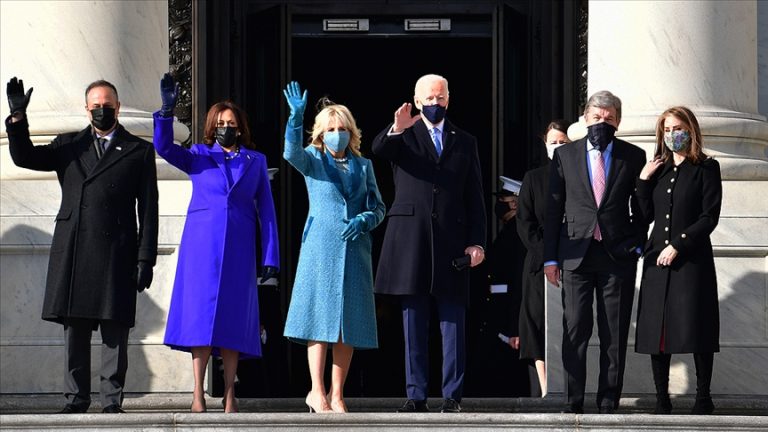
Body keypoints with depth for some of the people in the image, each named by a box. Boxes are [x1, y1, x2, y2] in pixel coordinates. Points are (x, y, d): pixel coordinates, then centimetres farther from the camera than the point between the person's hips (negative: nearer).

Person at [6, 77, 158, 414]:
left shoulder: (139, 151, 10)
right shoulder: (68, 146, 17)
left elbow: (148, 210, 6)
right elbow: (24, 157, 8)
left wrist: (145, 259, -2)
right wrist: (18, 118, -7)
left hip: (116, 255, -2)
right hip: (72, 254, 2)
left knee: (115, 331, -2)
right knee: (74, 328, 3)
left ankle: (112, 399, 1)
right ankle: (76, 397, 7)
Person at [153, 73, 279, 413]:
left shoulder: (256, 161, 13)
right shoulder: (198, 156, 11)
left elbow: (266, 210, 10)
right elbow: (164, 147, -6)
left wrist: (270, 256, 3)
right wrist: (167, 111, -20)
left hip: (239, 250, 1)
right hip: (202, 245, -1)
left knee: (233, 318, -1)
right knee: (200, 314, -7)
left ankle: (229, 396, 2)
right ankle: (198, 395, -7)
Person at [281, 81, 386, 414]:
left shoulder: (363, 166, 13)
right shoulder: (313, 161, 4)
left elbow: (378, 208, 12)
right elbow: (291, 152, -18)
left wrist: (363, 220, -10)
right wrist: (296, 118, -34)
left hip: (354, 249, 3)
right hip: (321, 248, -3)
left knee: (348, 324, 2)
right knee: (321, 317, -7)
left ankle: (337, 395, 7)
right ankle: (317, 392, -3)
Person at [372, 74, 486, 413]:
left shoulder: (465, 142, 14)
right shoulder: (403, 136, 10)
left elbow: (475, 197, 11)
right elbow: (378, 149, -13)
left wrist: (477, 242, 3)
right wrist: (396, 129, -34)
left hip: (451, 241, 1)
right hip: (411, 240, -1)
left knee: (453, 323, 0)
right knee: (414, 325, 2)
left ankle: (452, 396, 3)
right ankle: (416, 395, 5)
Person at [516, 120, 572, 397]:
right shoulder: (533, 179, 12)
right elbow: (525, 223, 5)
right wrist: (548, 255, -8)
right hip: (540, 265, 1)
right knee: (539, 326, -7)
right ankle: (544, 394, -12)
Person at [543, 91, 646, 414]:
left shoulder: (634, 157, 6)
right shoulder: (565, 155, 7)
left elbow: (641, 208, 12)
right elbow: (553, 208, 7)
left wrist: (636, 245, 1)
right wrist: (550, 257, 3)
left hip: (618, 255, 0)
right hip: (576, 254, 0)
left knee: (615, 335, 2)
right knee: (575, 331, -3)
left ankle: (608, 403, 7)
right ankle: (573, 403, 2)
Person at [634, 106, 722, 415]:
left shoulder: (706, 168, 1)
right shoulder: (658, 170, 15)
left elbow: (710, 217, -6)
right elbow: (646, 215, 10)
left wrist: (678, 246, -13)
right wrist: (643, 181, -1)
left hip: (692, 259, -5)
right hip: (657, 260, 5)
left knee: (696, 329, -6)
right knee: (656, 329, 0)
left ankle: (703, 399, 0)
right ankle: (662, 399, 4)